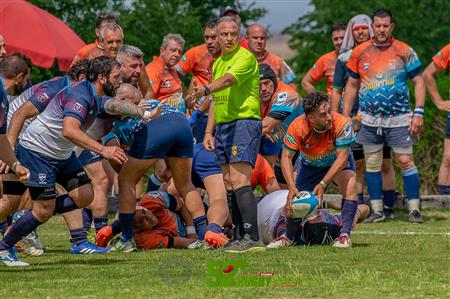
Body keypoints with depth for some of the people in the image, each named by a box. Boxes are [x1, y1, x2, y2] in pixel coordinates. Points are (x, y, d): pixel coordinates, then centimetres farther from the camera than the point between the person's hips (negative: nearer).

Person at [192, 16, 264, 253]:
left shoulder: (245, 57, -7)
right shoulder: (218, 63, 19)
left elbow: (228, 80, -27)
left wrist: (206, 89, -44)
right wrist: (209, 131, 18)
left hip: (245, 121, -9)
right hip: (223, 126, 9)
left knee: (239, 180, -18)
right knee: (229, 182, 8)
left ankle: (253, 238, -22)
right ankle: (241, 236, 11)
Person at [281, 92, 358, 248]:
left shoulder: (341, 124, -36)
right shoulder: (297, 127, -31)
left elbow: (342, 156, -33)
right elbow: (286, 157, -25)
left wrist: (323, 184, -41)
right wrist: (292, 188, -37)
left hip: (337, 163, -2)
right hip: (310, 165, 2)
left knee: (350, 184, -31)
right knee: (293, 202, 0)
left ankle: (345, 235, -24)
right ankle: (288, 237, 31)